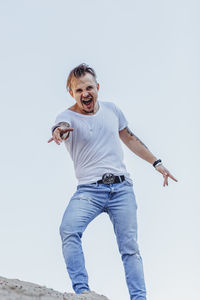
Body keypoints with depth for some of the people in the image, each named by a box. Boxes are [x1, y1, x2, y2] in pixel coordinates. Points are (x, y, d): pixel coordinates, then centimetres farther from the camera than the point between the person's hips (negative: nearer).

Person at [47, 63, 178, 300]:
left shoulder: (111, 109, 12)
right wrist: (60, 130, -51)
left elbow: (130, 138, 26)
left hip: (121, 187, 3)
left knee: (130, 247, -3)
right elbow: (63, 125, -26)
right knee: (68, 230, -28)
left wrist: (156, 163, 28)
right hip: (89, 189, -3)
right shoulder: (67, 116, 0)